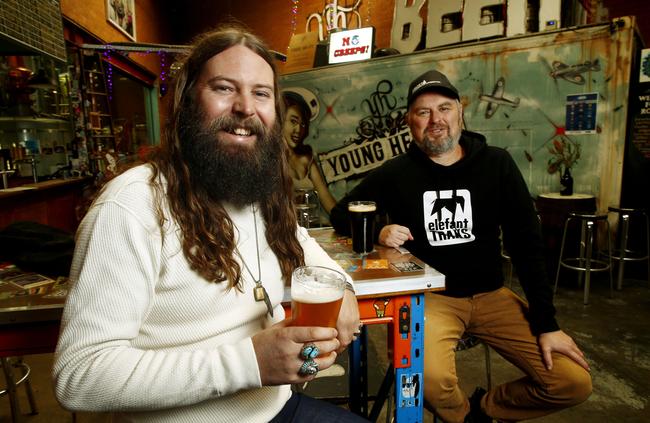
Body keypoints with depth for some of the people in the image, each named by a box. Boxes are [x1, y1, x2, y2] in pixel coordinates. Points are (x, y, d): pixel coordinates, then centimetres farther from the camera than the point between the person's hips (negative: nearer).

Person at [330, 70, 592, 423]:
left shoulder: (497, 165, -1)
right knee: (431, 379, -31)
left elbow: (526, 244, -1)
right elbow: (340, 214, 4)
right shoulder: (395, 174, -6)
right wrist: (378, 232, -18)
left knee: (574, 382, -9)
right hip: (428, 296, -2)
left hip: (490, 294, 3)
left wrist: (546, 323, -5)